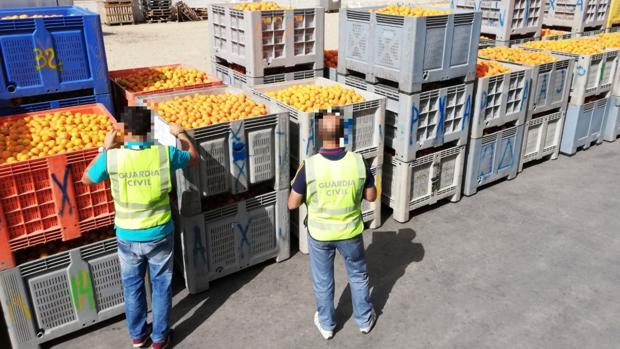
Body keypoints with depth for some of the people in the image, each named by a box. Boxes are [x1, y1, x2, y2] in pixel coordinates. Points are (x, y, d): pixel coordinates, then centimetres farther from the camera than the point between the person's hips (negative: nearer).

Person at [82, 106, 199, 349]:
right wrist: (180, 134, 19)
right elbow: (194, 157, 6)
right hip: (159, 235, 0)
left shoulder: (112, 157, -15)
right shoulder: (164, 154, -15)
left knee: (132, 287, 21)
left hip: (127, 237, 1)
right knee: (161, 287, 17)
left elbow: (87, 179, 6)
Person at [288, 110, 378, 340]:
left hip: (319, 234, -1)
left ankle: (326, 324, 40)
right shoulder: (358, 162, -19)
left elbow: (293, 204, -14)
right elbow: (371, 196, -6)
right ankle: (364, 319, 43)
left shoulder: (309, 166, -23)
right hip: (350, 232, 1)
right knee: (358, 276, 25)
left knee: (322, 281, 21)